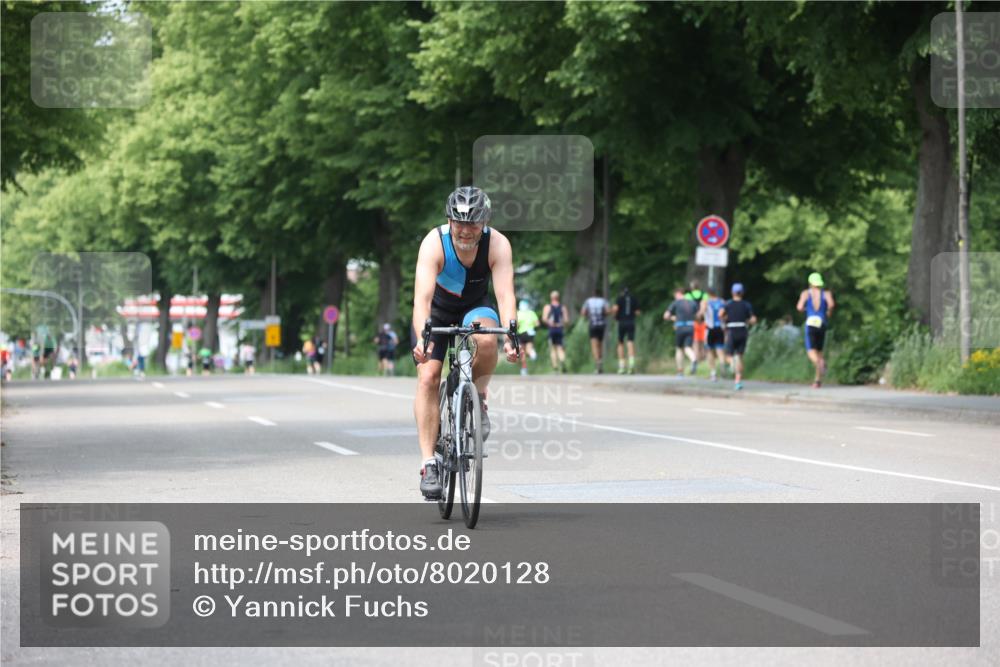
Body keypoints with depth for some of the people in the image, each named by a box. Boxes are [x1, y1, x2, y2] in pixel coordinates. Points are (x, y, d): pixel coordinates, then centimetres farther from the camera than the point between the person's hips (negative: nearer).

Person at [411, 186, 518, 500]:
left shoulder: (497, 244, -26)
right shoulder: (434, 243, -30)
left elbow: (505, 294, -34)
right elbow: (422, 296, -39)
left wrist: (510, 334, -52)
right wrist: (422, 338, -56)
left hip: (475, 308, 0)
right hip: (437, 312, 0)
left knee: (487, 339, -34)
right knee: (428, 377, -18)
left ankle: (478, 401, -7)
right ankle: (428, 463, -16)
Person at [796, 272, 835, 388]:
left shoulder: (806, 293, 4)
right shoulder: (826, 293, 7)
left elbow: (799, 307, -7)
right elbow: (831, 304, -12)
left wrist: (803, 309, 16)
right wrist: (828, 313, 7)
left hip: (810, 323, -3)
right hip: (822, 325, 3)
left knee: (811, 351, -10)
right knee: (819, 351, 15)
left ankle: (820, 362, -45)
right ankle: (818, 380, 13)